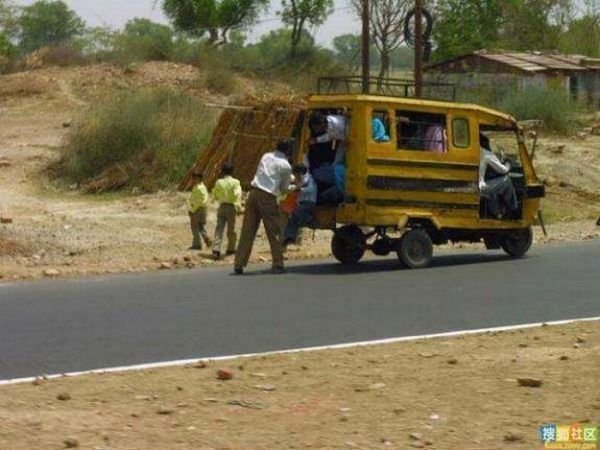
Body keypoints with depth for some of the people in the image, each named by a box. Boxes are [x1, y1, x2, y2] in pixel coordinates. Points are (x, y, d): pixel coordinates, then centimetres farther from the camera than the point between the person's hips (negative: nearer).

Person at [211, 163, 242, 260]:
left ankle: (216, 249, -19)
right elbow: (238, 194, -21)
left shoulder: (219, 182, 3)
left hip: (222, 207, 1)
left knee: (219, 228, -3)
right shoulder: (235, 182, -5)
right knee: (231, 229, 14)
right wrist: (239, 207, -25)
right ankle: (231, 248, 27)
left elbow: (215, 196, 13)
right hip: (231, 207, -1)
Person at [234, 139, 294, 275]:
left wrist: (293, 178, 38)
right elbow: (284, 189, 9)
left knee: (247, 231, 5)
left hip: (254, 193, 5)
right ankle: (278, 265, 9)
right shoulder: (285, 166, 0)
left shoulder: (266, 156, 17)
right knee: (274, 233, 6)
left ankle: (239, 265, 2)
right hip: (268, 197, -5)